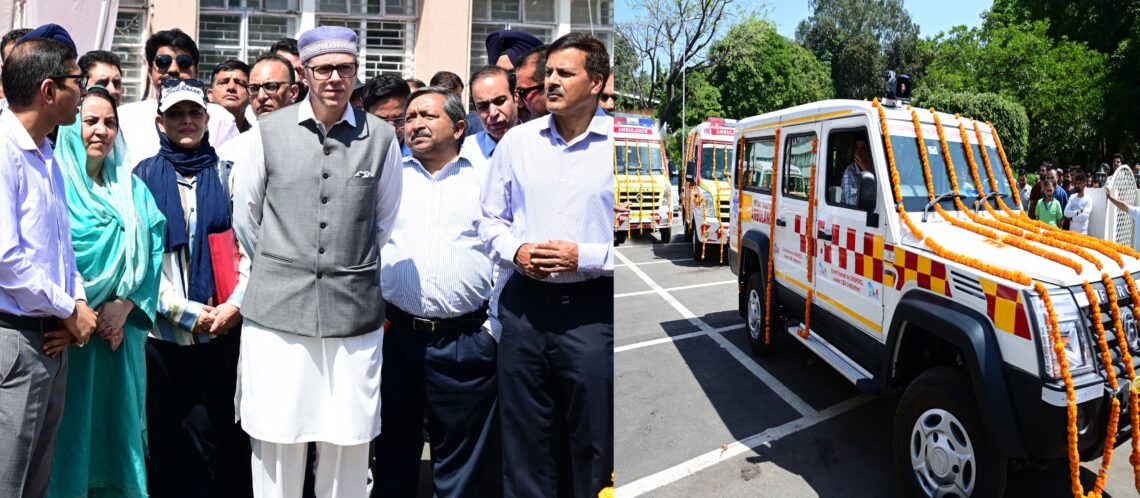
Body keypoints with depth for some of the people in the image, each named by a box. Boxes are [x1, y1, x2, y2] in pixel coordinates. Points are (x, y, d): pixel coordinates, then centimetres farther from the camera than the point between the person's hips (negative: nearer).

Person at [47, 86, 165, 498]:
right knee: (73, 429, 1)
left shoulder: (132, 189, 12)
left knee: (117, 422, 9)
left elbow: (152, 251, 4)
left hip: (122, 328, 4)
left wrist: (125, 306, -10)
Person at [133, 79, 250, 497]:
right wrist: (187, 311, -8)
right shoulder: (145, 176, 5)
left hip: (224, 326, 0)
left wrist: (236, 304, -9)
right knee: (170, 438, 7)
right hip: (165, 330, 0)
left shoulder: (227, 174, 8)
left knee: (222, 431, 4)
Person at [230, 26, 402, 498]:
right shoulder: (269, 131, 3)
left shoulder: (381, 137, 2)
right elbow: (245, 216, 13)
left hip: (355, 311, 0)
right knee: (277, 438, 6)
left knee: (348, 441, 6)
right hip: (277, 308, 0)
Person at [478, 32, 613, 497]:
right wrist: (515, 251, -5)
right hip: (525, 303, 4)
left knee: (591, 446, 9)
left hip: (592, 309, -3)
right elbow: (491, 219, 15)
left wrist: (584, 257, -16)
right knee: (523, 442, 14)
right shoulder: (517, 141, 7)